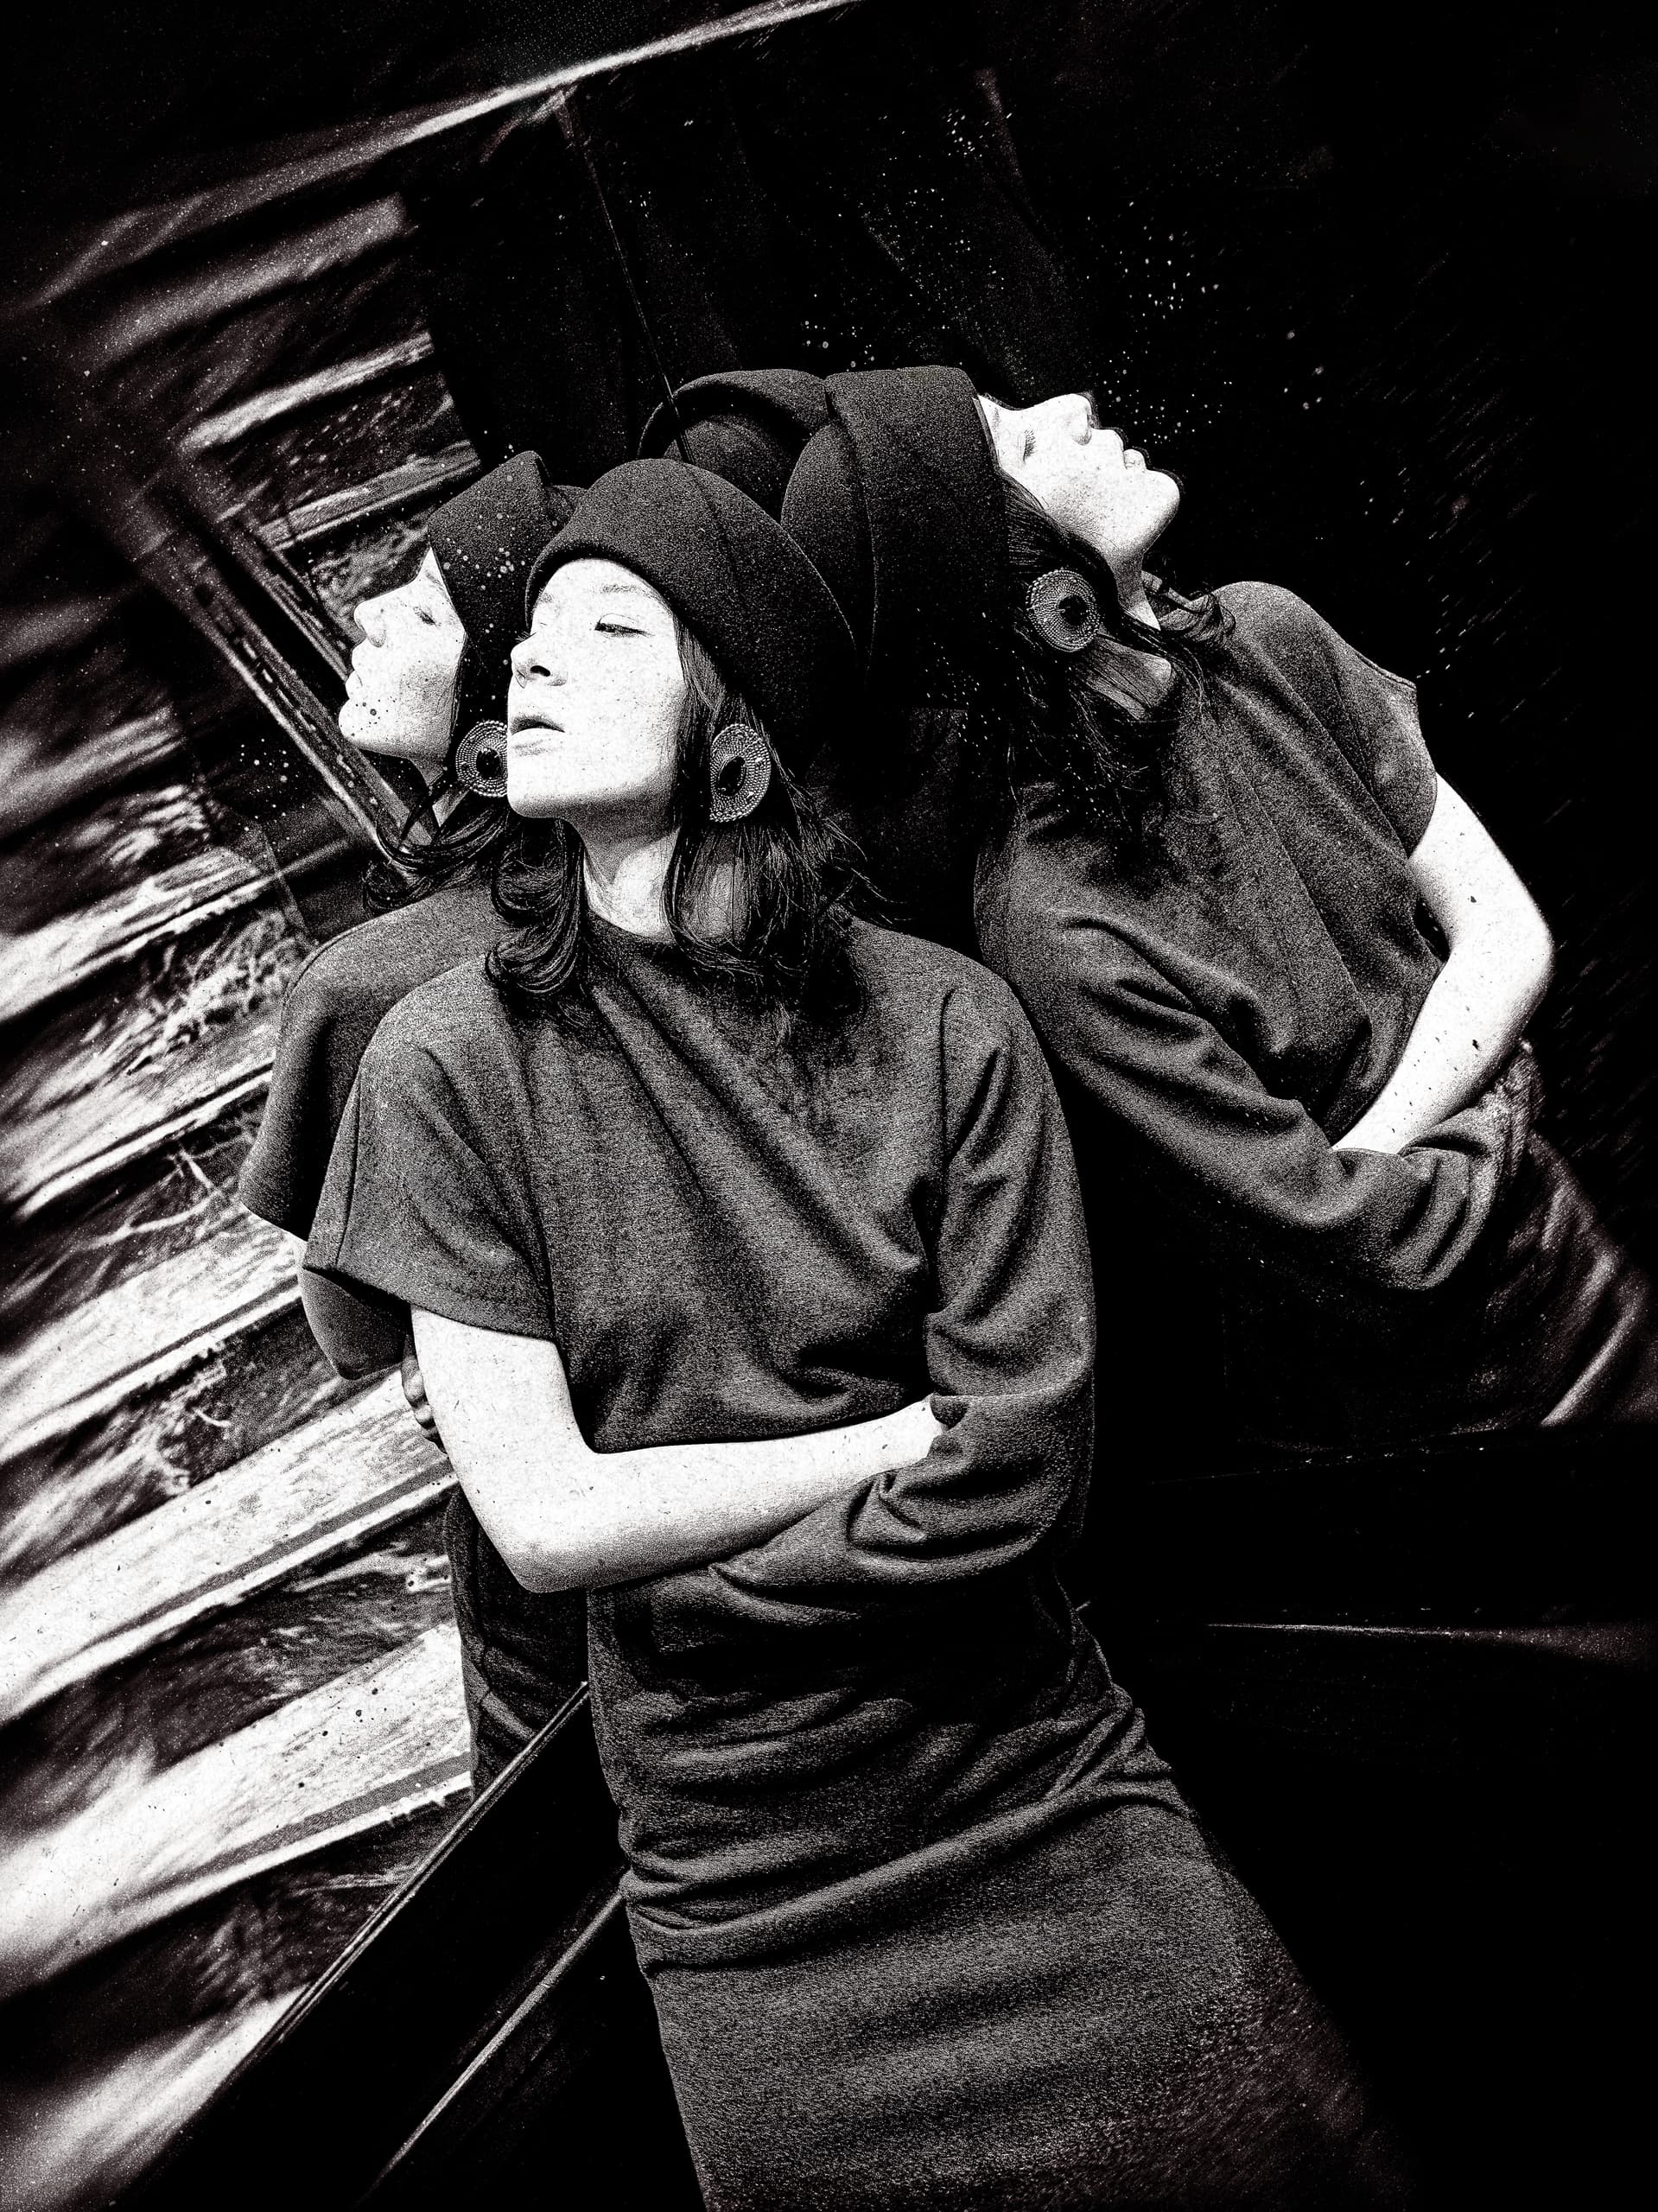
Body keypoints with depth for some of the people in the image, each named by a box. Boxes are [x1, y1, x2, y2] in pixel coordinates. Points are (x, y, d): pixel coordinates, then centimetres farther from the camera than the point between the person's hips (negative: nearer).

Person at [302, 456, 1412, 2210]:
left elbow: (1026, 1478, -13)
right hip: (751, 1912, 1)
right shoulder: (454, 1056, -7)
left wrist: (691, 1574, -11)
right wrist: (922, 1430, -10)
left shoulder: (943, 1023, -8)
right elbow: (545, 1519, -10)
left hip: (1056, 1815, 0)